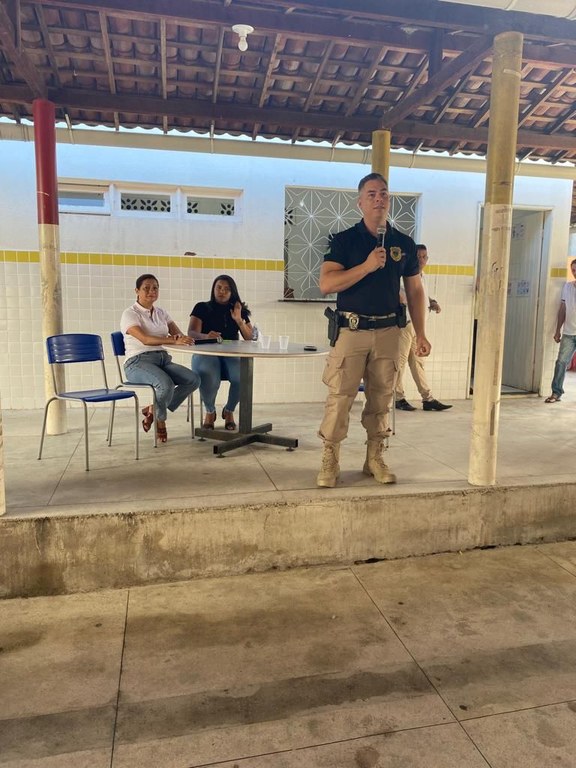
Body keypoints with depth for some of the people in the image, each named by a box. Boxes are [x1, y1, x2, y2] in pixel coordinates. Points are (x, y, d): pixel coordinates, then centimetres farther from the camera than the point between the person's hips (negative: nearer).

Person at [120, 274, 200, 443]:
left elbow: (180, 335, 5)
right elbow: (145, 339, -22)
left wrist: (180, 337, -22)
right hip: (138, 362, -6)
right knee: (166, 384, -36)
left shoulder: (161, 313, 17)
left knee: (194, 379, -20)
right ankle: (160, 420, -3)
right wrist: (174, 341, -34)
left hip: (163, 360, 6)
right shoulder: (130, 314, -3)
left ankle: (153, 409, -2)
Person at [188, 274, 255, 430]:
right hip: (206, 353, -2)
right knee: (208, 380, -36)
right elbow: (192, 333, -7)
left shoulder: (239, 311, 15)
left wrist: (239, 320, -9)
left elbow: (250, 338, 6)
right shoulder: (202, 308, 6)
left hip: (231, 354, 2)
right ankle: (210, 411, 0)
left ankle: (229, 411, 2)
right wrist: (206, 336, -30)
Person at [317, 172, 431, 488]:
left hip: (388, 331, 3)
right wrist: (367, 266, -20)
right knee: (339, 397, -5)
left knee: (381, 398, 9)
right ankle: (329, 462, 5)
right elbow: (326, 284, -11)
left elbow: (415, 290, 14)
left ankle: (375, 459, 21)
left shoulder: (404, 243, 10)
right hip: (351, 329, -3)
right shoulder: (344, 240, 0)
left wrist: (420, 333, 7)